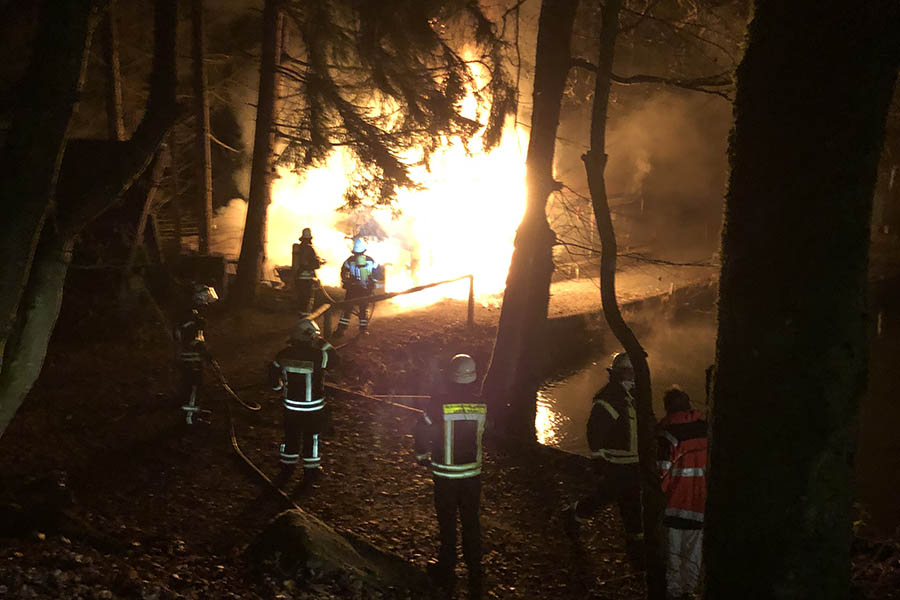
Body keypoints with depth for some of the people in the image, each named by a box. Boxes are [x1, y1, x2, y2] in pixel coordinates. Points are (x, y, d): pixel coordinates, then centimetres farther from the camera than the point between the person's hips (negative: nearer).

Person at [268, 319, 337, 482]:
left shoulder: (285, 353, -9)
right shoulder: (317, 355, -24)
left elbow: (273, 372, 3)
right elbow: (333, 358, -4)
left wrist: (280, 388, 19)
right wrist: (322, 342, -3)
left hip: (290, 404, 4)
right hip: (312, 406, -4)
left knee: (291, 434, 21)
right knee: (311, 436, 14)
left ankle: (287, 466, 34)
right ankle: (310, 469, 26)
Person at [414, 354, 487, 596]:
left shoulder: (439, 403, -20)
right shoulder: (481, 405, -10)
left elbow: (422, 430, -10)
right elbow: (482, 433, 3)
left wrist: (421, 455, 7)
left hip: (445, 475, -2)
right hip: (472, 473, 3)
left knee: (447, 523, 13)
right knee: (471, 522, 16)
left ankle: (446, 570, 26)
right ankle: (475, 573, 24)